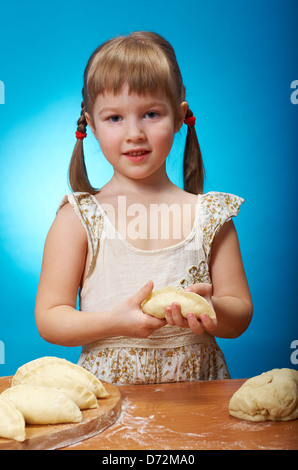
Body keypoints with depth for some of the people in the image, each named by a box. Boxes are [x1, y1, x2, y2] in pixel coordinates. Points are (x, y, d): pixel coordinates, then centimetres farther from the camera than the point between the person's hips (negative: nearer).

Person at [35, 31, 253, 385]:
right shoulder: (78, 218, -3)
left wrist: (209, 309, -17)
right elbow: (49, 320, -3)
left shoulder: (211, 216, 2)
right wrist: (116, 321, -19)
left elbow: (240, 317, 5)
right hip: (106, 388, -1)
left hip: (198, 390, 2)